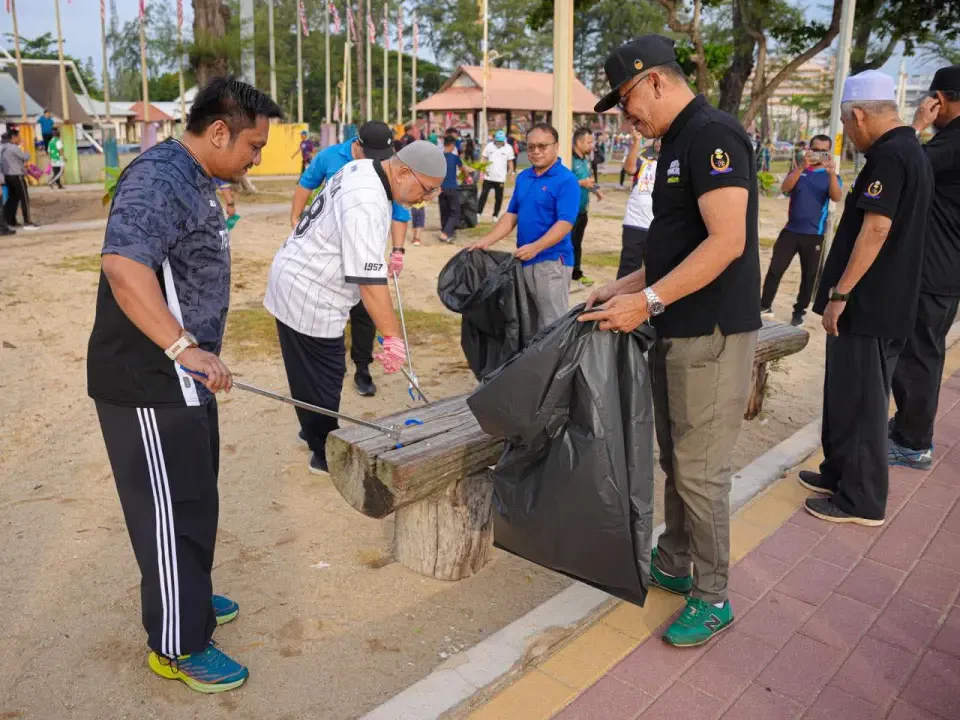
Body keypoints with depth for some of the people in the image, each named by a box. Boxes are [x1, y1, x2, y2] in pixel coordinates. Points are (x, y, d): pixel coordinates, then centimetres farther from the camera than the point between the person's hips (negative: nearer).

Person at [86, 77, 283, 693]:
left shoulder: (195, 180, 13)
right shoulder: (159, 178, -19)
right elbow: (124, 267, -33)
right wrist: (185, 348, -35)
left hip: (182, 378, 10)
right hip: (148, 384, -10)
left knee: (193, 497, 21)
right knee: (174, 508, 1)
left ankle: (185, 597, 41)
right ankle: (177, 646, 17)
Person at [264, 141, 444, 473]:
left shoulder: (365, 170, 1)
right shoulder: (365, 203, -31)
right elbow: (369, 279, -35)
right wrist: (393, 336, -32)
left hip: (300, 285, 10)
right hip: (309, 297, -10)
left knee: (313, 375, 23)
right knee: (323, 380, 4)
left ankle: (315, 432, 40)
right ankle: (325, 454, 20)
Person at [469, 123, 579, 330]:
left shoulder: (566, 180, -10)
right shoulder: (523, 177, 11)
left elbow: (565, 223, -18)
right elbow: (511, 215, 13)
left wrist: (535, 247, -29)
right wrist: (487, 241, -1)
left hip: (551, 260, -7)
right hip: (524, 260, 7)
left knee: (552, 325, -1)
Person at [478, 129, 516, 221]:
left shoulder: (508, 148, -1)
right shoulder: (489, 146, 1)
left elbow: (510, 161, 5)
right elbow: (485, 158, 6)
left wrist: (511, 171, -7)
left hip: (500, 178, 0)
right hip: (488, 177, 0)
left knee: (499, 197, 5)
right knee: (484, 195, 0)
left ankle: (495, 215, 14)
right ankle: (478, 212, 6)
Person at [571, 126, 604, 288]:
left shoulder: (585, 159, 12)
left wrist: (595, 189, 11)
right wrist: (581, 183, -25)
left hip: (582, 209, 9)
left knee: (577, 243, 18)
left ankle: (576, 273, 29)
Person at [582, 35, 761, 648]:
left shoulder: (712, 134, -14)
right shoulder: (679, 143, 16)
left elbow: (727, 241, -24)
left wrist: (648, 301, -22)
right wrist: (624, 289, 13)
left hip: (711, 333, -10)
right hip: (676, 329, 10)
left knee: (700, 469, -1)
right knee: (676, 458, 18)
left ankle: (712, 599, 14)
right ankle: (673, 564, 34)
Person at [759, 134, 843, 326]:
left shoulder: (831, 176, 3)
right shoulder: (798, 171, 6)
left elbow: (836, 198, -16)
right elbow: (785, 188, -14)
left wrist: (832, 174, -33)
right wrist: (802, 166, -28)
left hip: (814, 234, 0)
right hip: (791, 230, 0)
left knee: (809, 275, 6)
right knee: (775, 269, -1)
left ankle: (799, 312, 18)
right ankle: (765, 306, 10)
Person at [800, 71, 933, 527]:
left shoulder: (888, 156, -17)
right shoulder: (911, 151, 15)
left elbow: (876, 229, -24)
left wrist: (839, 293, -21)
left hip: (868, 305, -10)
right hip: (888, 302, 10)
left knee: (859, 402, -1)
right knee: (849, 397, 18)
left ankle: (862, 501, 9)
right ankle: (840, 475, 30)